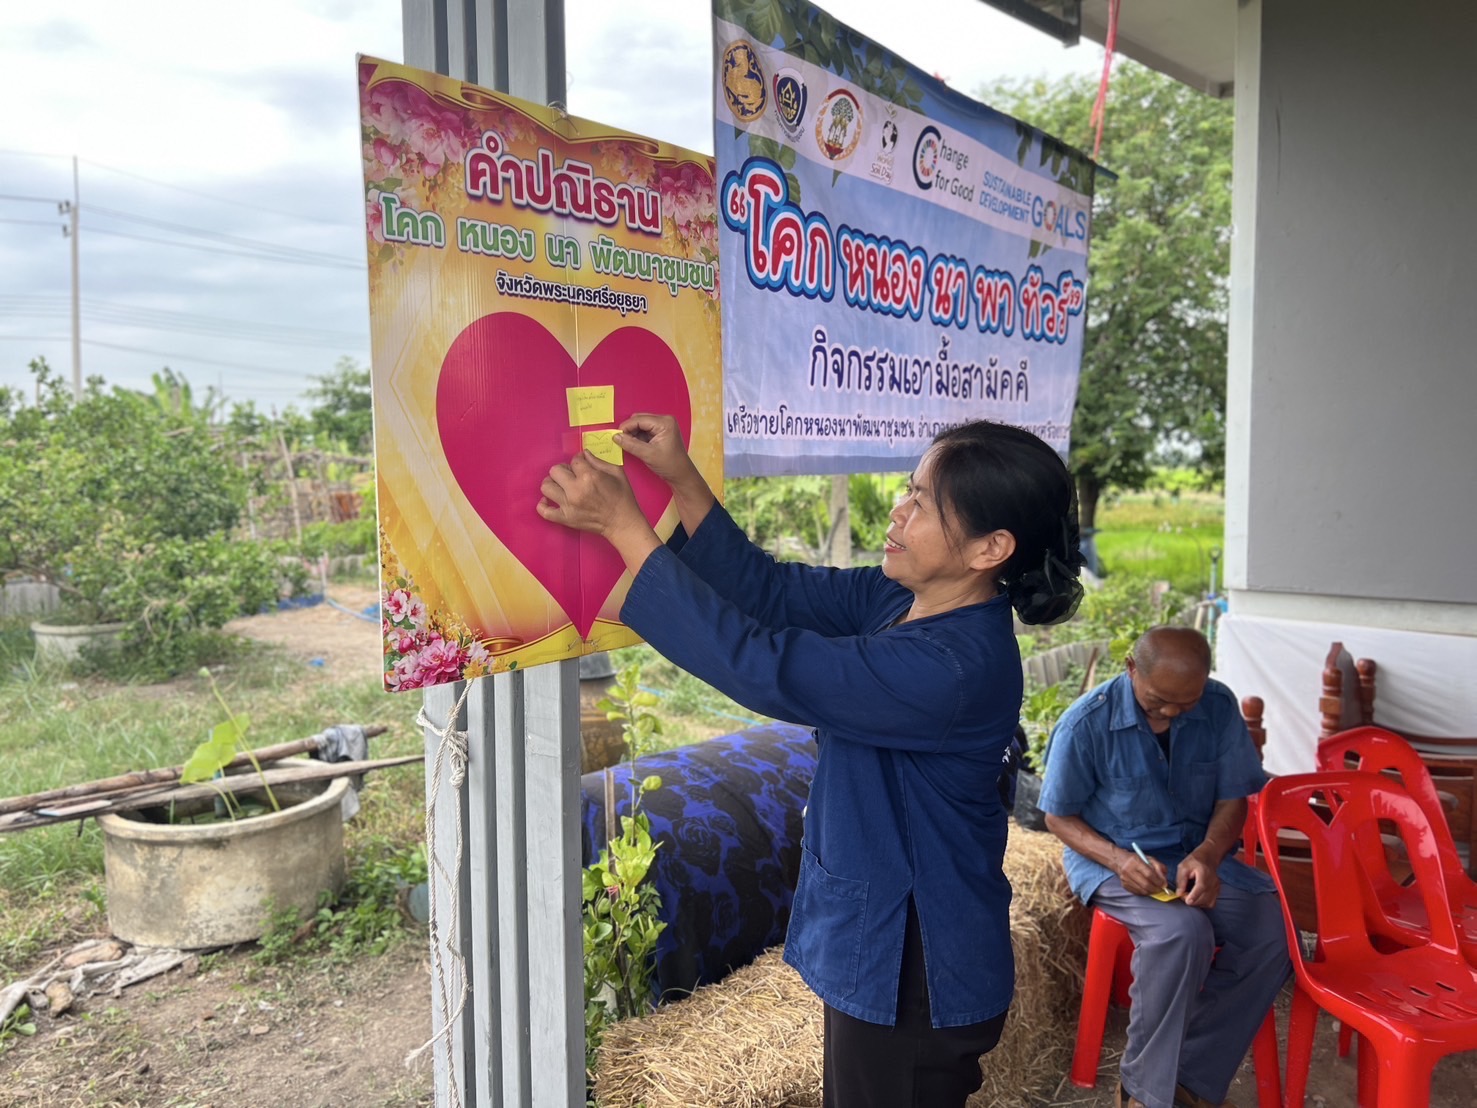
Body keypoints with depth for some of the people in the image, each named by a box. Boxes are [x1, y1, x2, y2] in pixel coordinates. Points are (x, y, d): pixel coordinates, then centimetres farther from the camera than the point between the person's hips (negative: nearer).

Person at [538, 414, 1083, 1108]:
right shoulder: (901, 599, -5)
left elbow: (763, 665, -34)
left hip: (911, 975, -8)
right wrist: (679, 476, -12)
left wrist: (622, 524, -29)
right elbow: (771, 591, -2)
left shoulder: (954, 667, -33)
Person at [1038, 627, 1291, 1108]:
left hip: (1195, 855, 5)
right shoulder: (1085, 724, -19)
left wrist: (1207, 855, -19)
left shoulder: (1219, 708, -8)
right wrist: (1118, 859, -25)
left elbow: (1234, 798, 1)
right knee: (1183, 933, -32)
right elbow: (1059, 817, -8)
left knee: (1274, 928, -21)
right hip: (1110, 860, -5)